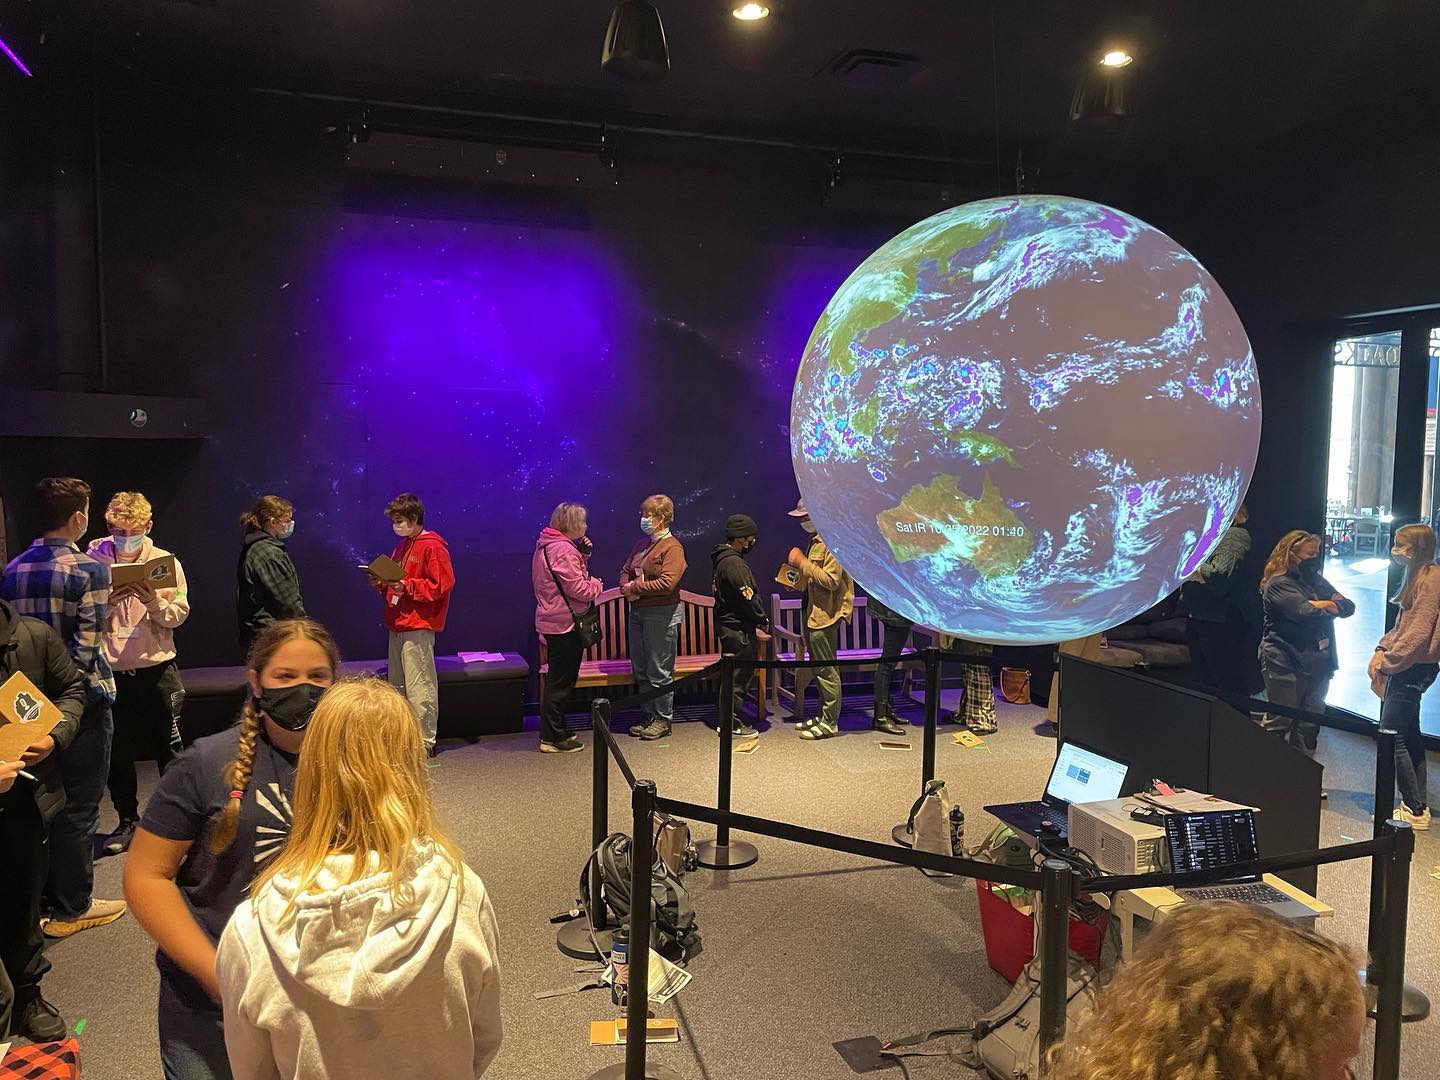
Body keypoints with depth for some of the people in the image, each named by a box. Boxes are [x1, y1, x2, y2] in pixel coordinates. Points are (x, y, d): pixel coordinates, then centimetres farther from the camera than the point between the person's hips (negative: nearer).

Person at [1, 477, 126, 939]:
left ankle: (46, 895, 30)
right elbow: (87, 646, -20)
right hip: (82, 698, -7)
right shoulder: (90, 568, -15)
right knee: (79, 805, 4)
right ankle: (71, 908, 14)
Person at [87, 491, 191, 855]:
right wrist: (106, 603, -19)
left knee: (169, 746, 4)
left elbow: (179, 615, -3)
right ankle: (128, 821, 25)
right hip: (111, 670, 1)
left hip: (157, 665, -1)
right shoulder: (94, 559, 0)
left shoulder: (165, 561, 0)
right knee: (117, 751, 10)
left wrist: (153, 601, -21)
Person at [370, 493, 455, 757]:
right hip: (397, 625, 10)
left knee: (419, 687, -7)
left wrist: (407, 586, -20)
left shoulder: (433, 546, -10)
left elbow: (443, 584, -17)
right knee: (397, 684, 14)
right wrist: (383, 584, 4)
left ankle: (425, 741, -1)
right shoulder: (402, 546, 18)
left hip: (418, 627, -9)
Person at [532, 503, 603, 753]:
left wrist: (583, 555, 8)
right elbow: (577, 588, -22)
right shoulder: (563, 549, -19)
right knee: (561, 681, -3)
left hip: (552, 620, 10)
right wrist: (597, 584, -4)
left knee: (557, 679, 18)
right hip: (565, 622, -10)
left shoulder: (545, 545, 13)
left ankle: (555, 731, 27)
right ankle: (552, 738, 3)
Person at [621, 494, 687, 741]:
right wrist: (626, 587, -3)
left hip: (661, 614, -8)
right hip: (637, 612, 8)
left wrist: (635, 587, -14)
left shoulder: (672, 547, -11)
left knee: (659, 671, 0)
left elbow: (667, 583, -21)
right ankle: (649, 715, 25)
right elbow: (625, 571, 20)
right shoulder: (642, 545, 14)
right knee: (640, 670, 14)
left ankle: (663, 719, 11)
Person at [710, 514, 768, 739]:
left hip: (729, 625, 10)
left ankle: (728, 720, 24)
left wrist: (757, 619, 15)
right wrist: (763, 620, -7)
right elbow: (747, 597, -20)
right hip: (739, 628, -10)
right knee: (740, 674, -2)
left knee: (734, 674, 16)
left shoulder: (723, 559, 14)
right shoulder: (734, 563, -19)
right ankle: (732, 724, 4)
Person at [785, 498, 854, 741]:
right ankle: (824, 715, 25)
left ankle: (830, 723, 3)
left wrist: (802, 563, -19)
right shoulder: (817, 540, 15)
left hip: (825, 614, -10)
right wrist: (798, 578, 10)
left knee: (826, 669, -4)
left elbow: (831, 580, -23)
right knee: (819, 667, 16)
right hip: (813, 612, 10)